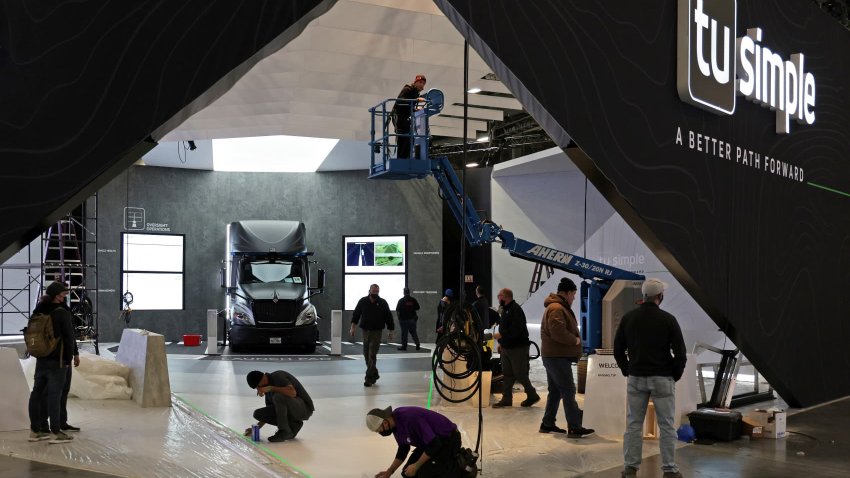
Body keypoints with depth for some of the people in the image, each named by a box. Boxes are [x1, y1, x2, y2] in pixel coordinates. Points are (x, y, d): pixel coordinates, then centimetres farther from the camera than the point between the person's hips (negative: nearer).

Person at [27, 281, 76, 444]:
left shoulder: (38, 311, 8)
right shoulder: (62, 313, -14)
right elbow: (68, 337, -14)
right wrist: (69, 358, -5)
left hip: (40, 359, 7)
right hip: (57, 360, -7)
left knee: (38, 392, 12)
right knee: (54, 394, -4)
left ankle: (35, 430, 18)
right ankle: (55, 433, -1)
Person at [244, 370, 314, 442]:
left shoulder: (278, 376, -16)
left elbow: (293, 393, -34)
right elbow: (268, 413, 19)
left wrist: (270, 388, -29)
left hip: (304, 408, -9)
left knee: (278, 396, -34)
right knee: (258, 414, -3)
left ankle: (284, 431, -18)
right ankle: (293, 425, 0)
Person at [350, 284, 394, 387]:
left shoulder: (382, 303, -1)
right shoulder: (362, 302, 2)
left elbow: (388, 318, 4)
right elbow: (356, 314, 6)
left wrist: (390, 331, 4)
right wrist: (353, 326, -4)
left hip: (377, 332, -3)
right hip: (365, 331, 3)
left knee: (372, 355, -10)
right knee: (366, 354, 10)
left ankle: (369, 378, -9)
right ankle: (374, 374, 27)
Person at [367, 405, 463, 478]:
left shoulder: (409, 418, -34)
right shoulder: (395, 421, -5)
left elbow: (434, 444, -32)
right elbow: (403, 449, 11)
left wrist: (416, 466, -21)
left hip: (448, 440, -9)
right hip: (430, 441, 9)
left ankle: (461, 466, -3)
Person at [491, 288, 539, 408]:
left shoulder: (515, 310, -17)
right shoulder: (506, 310, 15)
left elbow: (516, 329, -27)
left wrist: (501, 335, -21)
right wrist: (502, 343, 15)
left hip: (518, 348, -10)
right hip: (507, 348, 10)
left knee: (520, 374, -3)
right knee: (507, 374, 10)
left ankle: (532, 395, 12)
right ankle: (506, 399, 14)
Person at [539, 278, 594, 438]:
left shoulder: (558, 307, 19)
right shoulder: (557, 309, -17)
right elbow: (558, 332, -29)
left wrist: (573, 339, 7)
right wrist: (575, 340, -16)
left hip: (554, 356, 11)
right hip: (558, 357, -11)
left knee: (555, 391, 16)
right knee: (568, 392, -10)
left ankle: (547, 424, 22)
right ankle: (574, 428, -10)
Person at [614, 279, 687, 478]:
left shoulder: (628, 318, 1)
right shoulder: (667, 319, -8)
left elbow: (618, 349, 4)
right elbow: (680, 352, -9)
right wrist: (676, 375, 5)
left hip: (636, 378, 3)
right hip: (662, 379, -3)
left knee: (633, 424, 9)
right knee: (667, 426, 5)